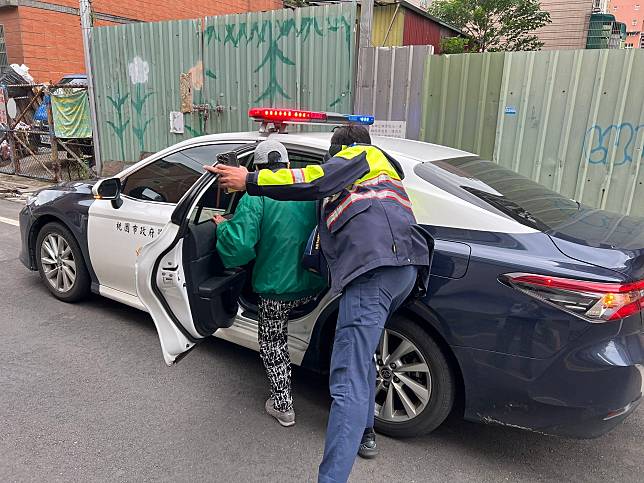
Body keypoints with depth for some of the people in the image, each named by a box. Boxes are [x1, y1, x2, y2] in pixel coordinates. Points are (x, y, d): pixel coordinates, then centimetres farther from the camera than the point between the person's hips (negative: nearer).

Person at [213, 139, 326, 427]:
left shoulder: (256, 197, -14)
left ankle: (283, 406, 23)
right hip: (313, 285, 5)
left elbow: (240, 244, -20)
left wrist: (223, 226, -1)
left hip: (276, 288, -5)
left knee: (271, 344, 16)